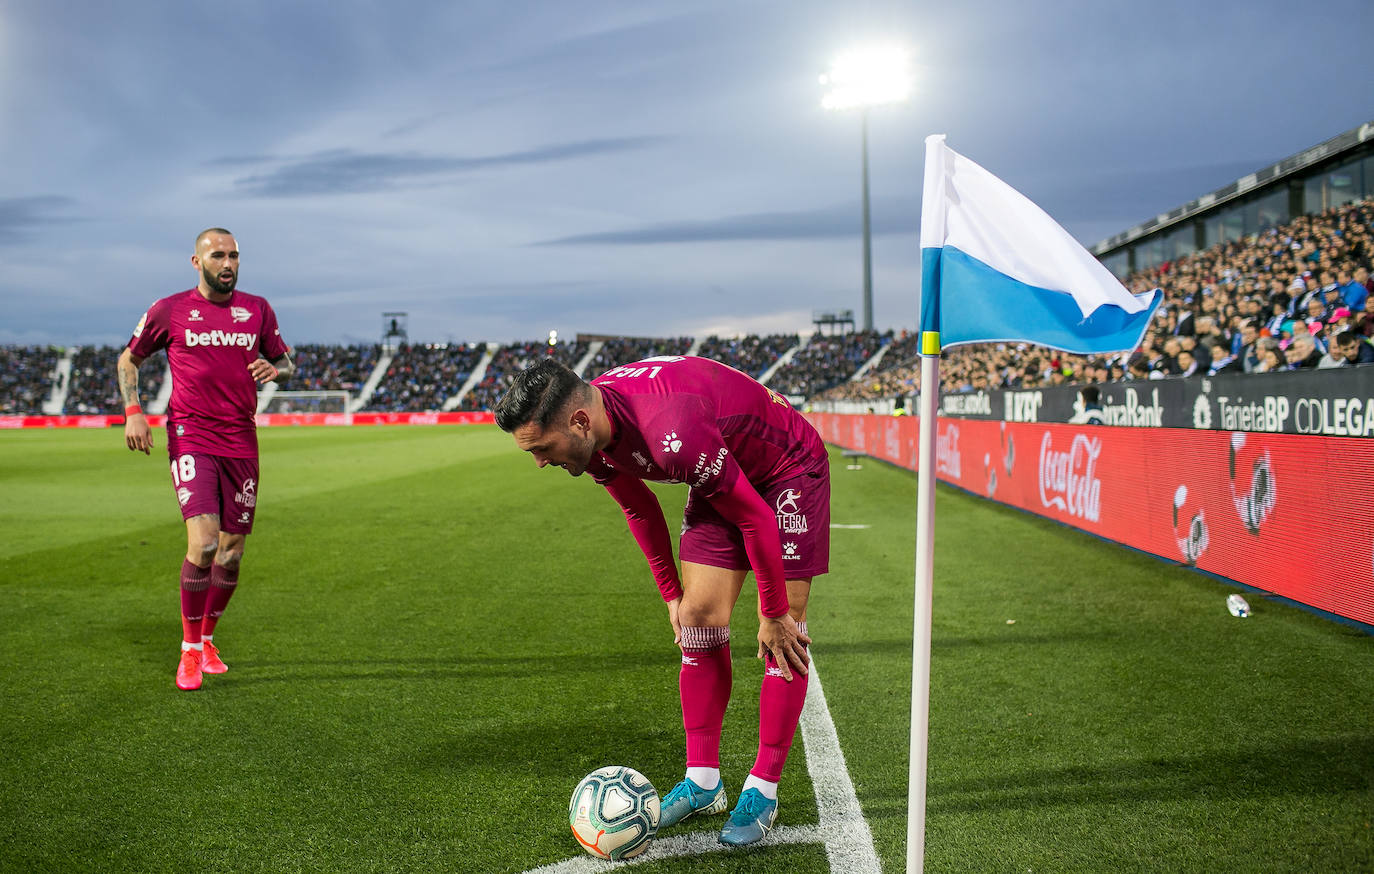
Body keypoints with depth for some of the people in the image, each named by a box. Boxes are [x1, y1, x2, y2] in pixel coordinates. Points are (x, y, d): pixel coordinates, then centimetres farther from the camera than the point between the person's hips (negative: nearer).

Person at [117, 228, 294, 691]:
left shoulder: (257, 309, 8)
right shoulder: (168, 310, 2)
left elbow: (285, 360, 18)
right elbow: (128, 359, 14)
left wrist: (274, 369, -7)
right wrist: (133, 412, 0)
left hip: (241, 442, 4)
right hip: (191, 439, -3)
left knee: (231, 554, 7)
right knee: (203, 541, -19)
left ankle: (207, 638, 30)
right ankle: (190, 649, -1)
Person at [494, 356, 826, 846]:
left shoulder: (671, 434, -41)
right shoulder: (593, 435, -15)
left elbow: (755, 517, -29)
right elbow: (640, 509, 5)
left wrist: (773, 614, -18)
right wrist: (671, 593, 9)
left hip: (788, 470, -7)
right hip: (722, 480, 7)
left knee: (783, 631, -8)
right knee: (699, 618, 0)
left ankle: (762, 791, 2)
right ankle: (702, 781, 10)